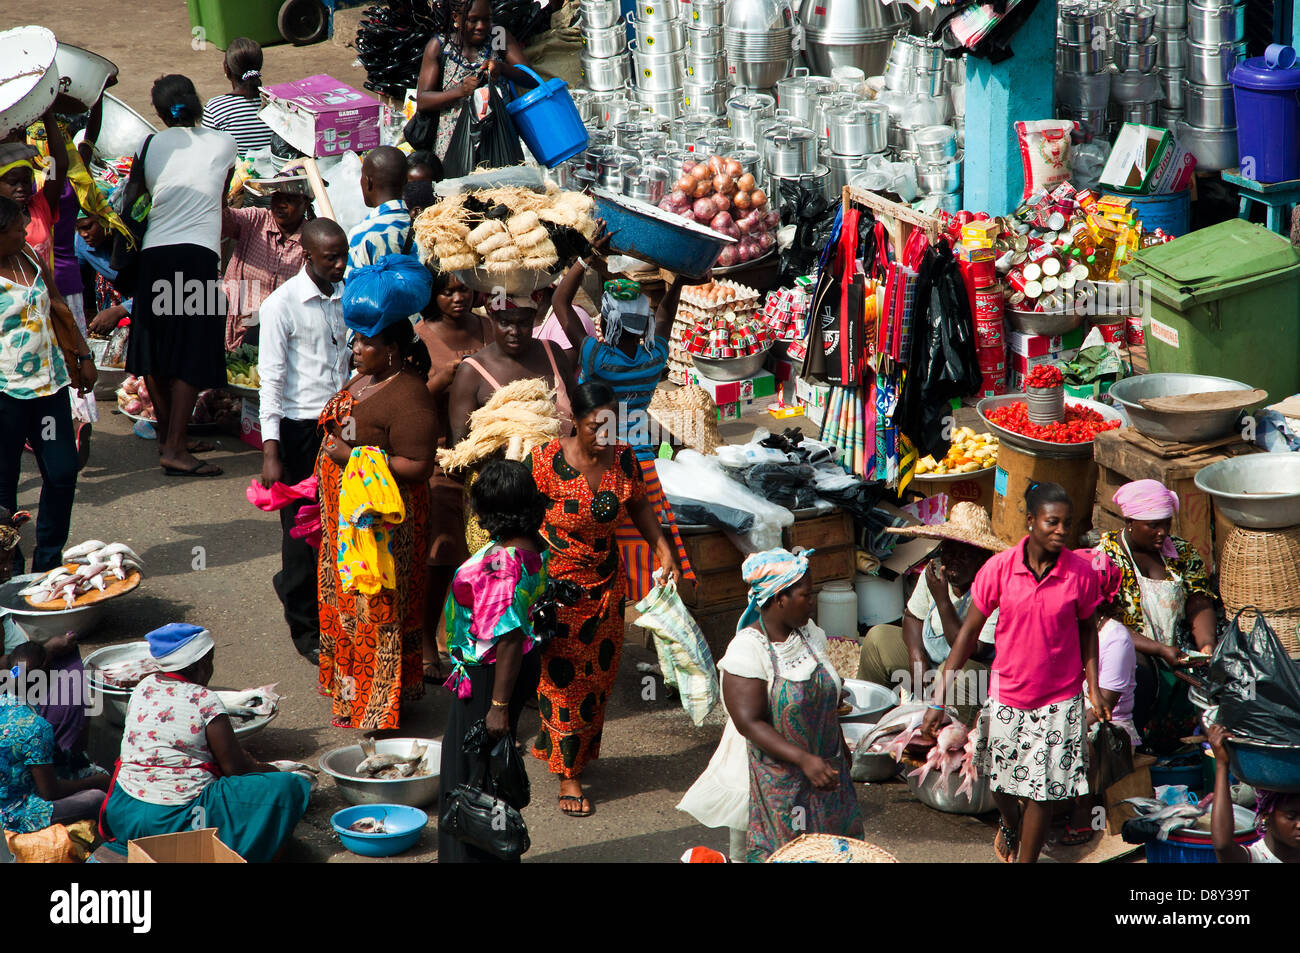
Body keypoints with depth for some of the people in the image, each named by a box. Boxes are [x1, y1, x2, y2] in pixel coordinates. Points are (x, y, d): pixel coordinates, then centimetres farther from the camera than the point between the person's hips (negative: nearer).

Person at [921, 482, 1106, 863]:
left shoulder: (1080, 571, -12)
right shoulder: (999, 568, -14)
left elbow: (1087, 630, 4)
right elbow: (969, 631, -7)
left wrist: (1094, 688, -3)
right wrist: (939, 696, -8)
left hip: (1058, 699, -1)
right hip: (1006, 692, 1)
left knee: (1043, 788, 2)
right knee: (1004, 780, 18)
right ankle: (1009, 826, 52)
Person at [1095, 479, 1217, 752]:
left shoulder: (1183, 553, 11)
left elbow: (1199, 606, 5)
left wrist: (1207, 645, -17)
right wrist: (1160, 650, -22)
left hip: (1178, 656, 5)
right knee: (1140, 674, -38)